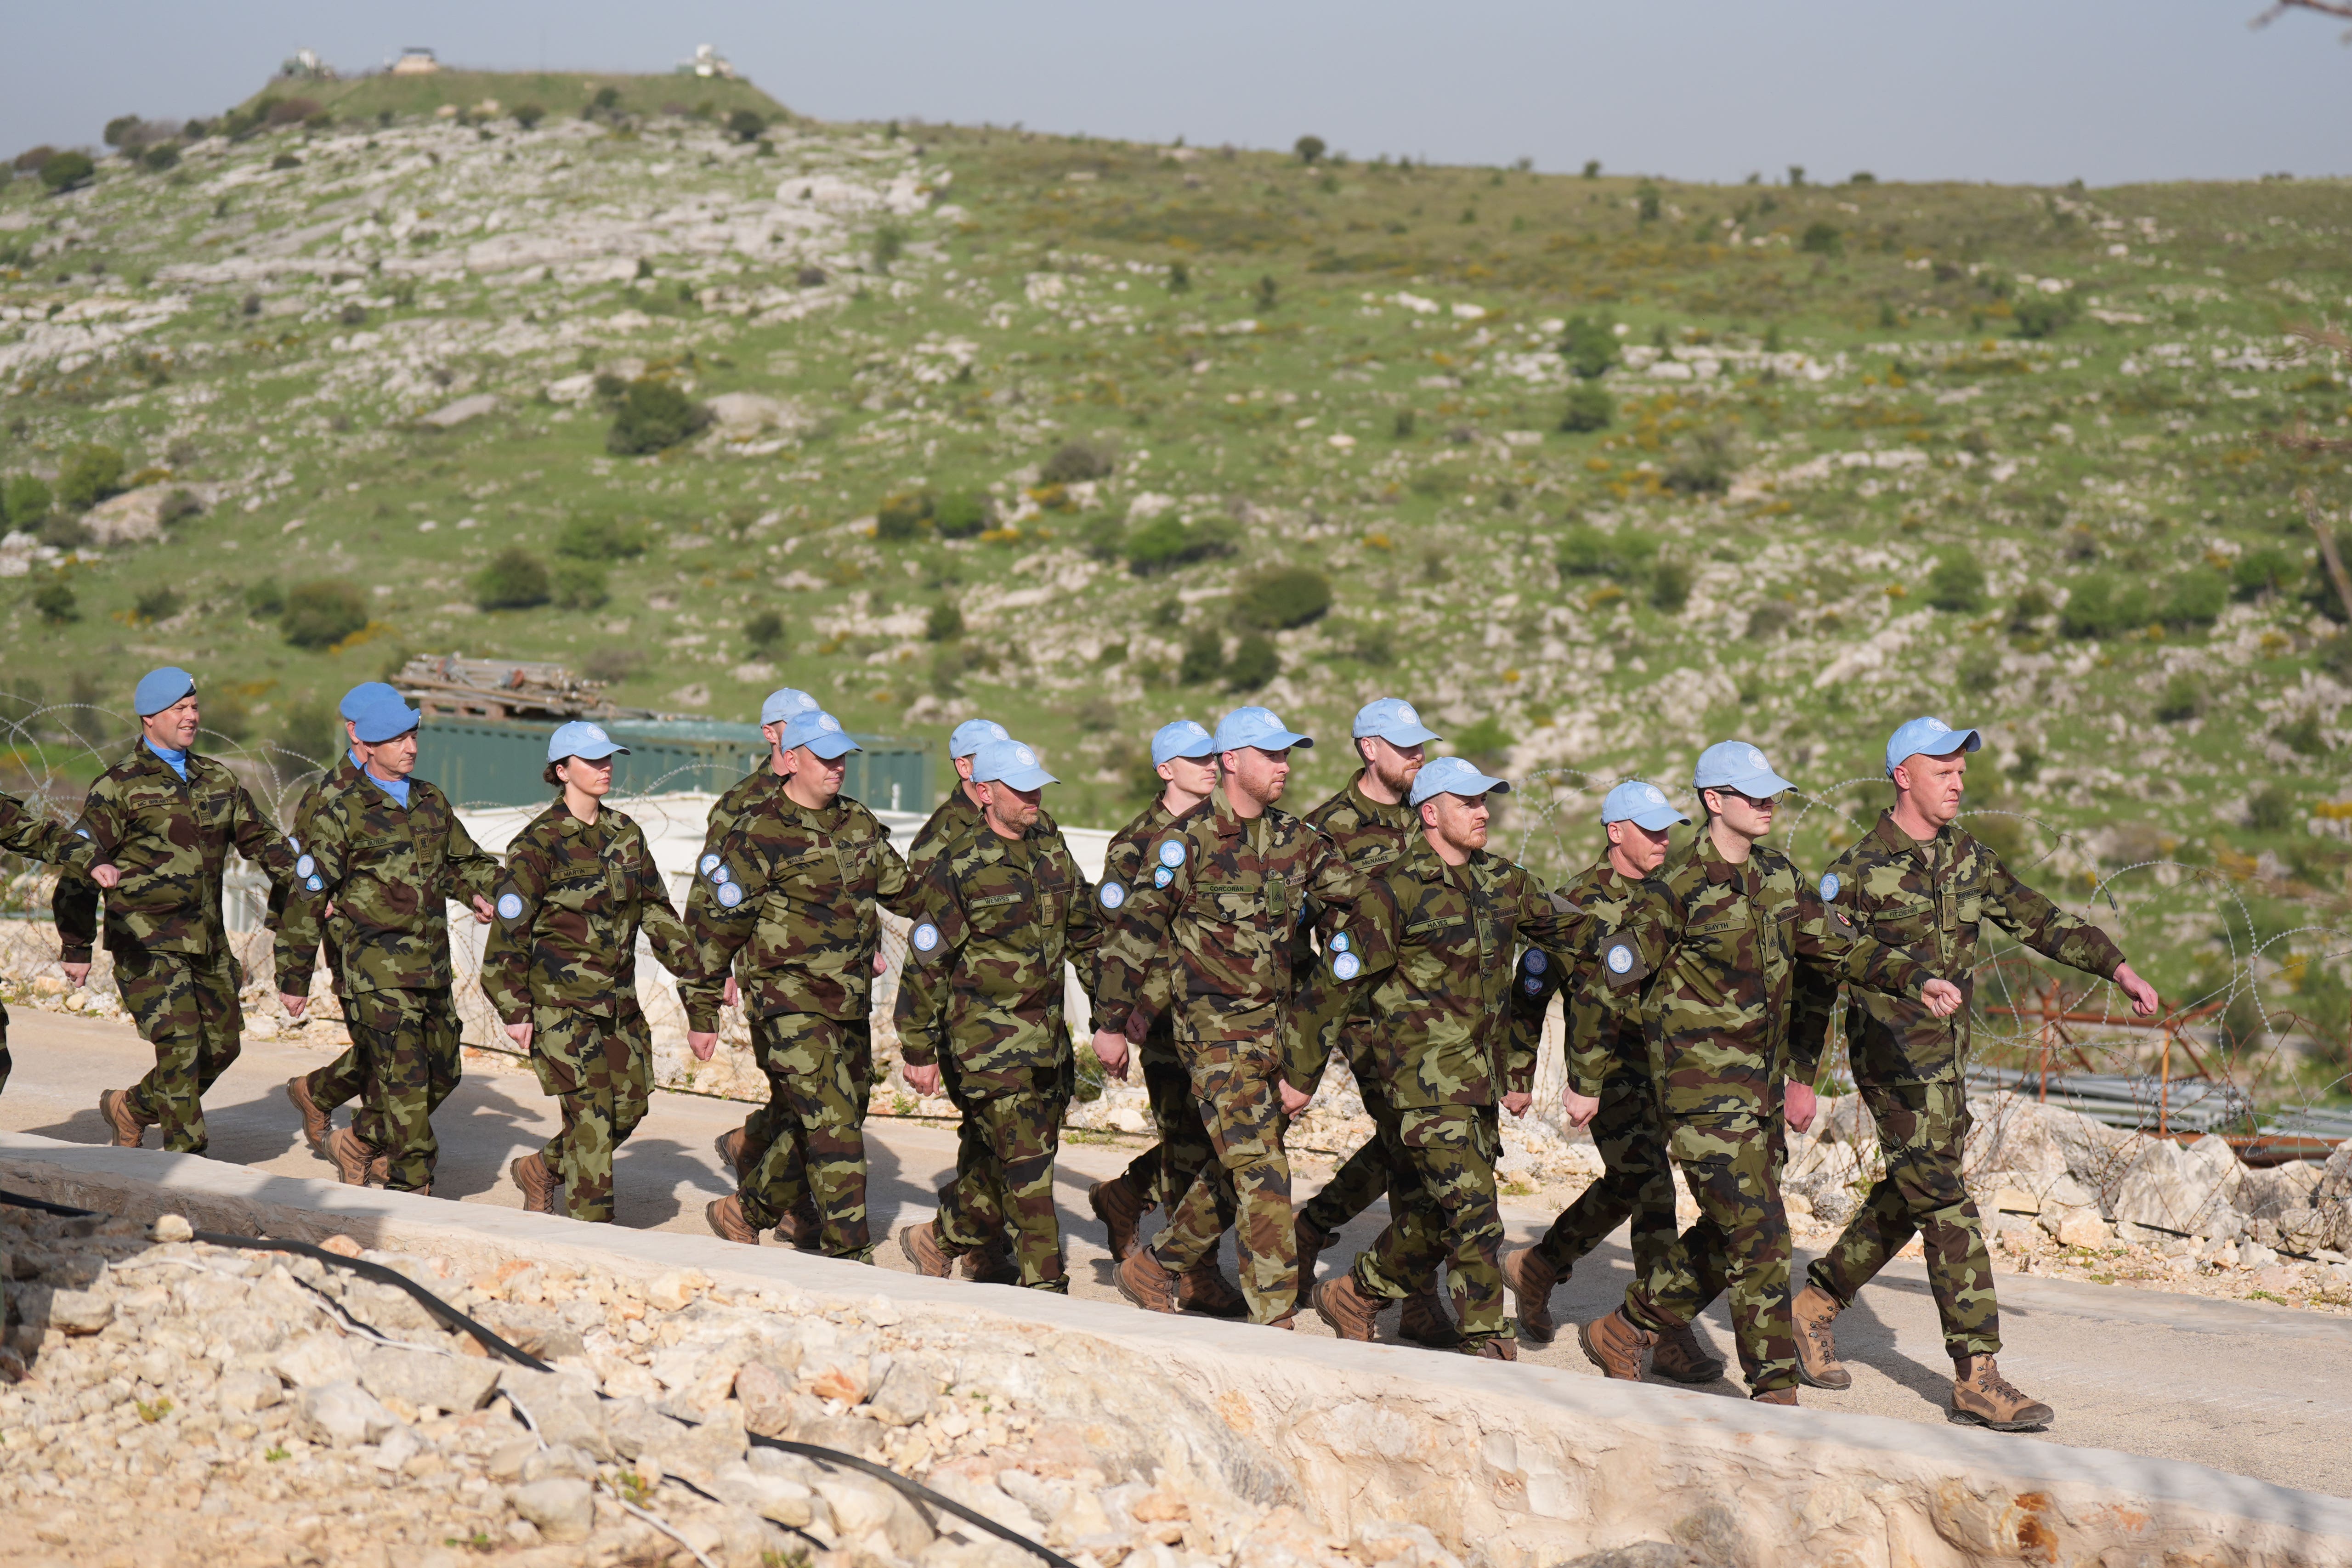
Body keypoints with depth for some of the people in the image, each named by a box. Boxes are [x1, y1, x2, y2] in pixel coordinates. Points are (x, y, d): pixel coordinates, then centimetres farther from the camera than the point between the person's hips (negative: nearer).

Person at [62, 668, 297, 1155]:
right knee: (181, 1046, -13)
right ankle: (187, 1157, -5)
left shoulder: (218, 780, 14)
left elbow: (263, 839, 18)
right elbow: (79, 867, -2)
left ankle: (131, 1107, 29)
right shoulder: (118, 788, -3)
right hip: (147, 944, -6)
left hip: (207, 941, 6)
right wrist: (77, 948, -3)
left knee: (222, 1046, 9)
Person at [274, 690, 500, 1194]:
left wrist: (481, 893, 8)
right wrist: (294, 980, -4)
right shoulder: (342, 814, -5)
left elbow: (464, 859, 30)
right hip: (375, 970, -7)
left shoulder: (431, 802, 13)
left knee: (442, 1073, 11)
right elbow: (307, 898, -4)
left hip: (432, 969, 7)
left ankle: (358, 1143, 30)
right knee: (404, 1078, -10)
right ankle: (411, 1187, -1)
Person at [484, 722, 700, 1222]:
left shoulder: (624, 833, 9)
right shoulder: (539, 843, -10)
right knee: (591, 1112, -9)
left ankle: (541, 1170, 30)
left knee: (630, 1106, 8)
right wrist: (514, 1010, -11)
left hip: (618, 998, 7)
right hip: (562, 998, -7)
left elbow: (656, 910, 15)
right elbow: (510, 929, -9)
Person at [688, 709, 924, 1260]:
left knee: (827, 1125, 15)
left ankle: (745, 1211, 34)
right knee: (834, 1128, -13)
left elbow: (905, 889, 24)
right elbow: (712, 919, -5)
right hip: (791, 1005, -7)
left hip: (850, 1006, 7)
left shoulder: (858, 824, 10)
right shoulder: (760, 836, -10)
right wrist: (701, 1011, -3)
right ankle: (848, 1256, -7)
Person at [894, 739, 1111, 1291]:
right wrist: (919, 1049, -6)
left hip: (1047, 1033, 6)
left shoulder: (1053, 851, 9)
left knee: (996, 1159, 13)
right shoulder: (958, 867, -10)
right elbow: (926, 963, -7)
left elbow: (1086, 932, 20)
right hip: (985, 1034, -6)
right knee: (1025, 1163, -8)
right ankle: (1045, 1286, -3)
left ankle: (940, 1240, 34)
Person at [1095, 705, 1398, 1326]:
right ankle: (1274, 1318, -7)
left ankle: (1153, 1268, 32)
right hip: (1215, 1034, -7)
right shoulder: (1187, 841, -9)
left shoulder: (1294, 839, 7)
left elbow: (1365, 897, 16)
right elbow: (1135, 930, -6)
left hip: (1277, 1033, 7)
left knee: (1240, 1173, 14)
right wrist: (1111, 1023, -4)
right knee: (1264, 1178, -12)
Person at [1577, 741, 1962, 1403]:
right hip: (1703, 1092, -8)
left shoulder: (1777, 875, 9)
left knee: (1727, 1234, 13)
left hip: (1761, 1088, 8)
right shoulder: (1678, 890, -13)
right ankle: (1775, 1392, -2)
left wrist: (1916, 978, -2)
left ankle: (1620, 1332, 28)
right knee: (1760, 1237, -10)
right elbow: (1610, 976, -9)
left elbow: (1835, 944, 13)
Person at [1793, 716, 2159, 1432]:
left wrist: (2118, 967, -1)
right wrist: (1798, 1076, -2)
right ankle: (1977, 1379, -8)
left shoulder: (1968, 861, 10)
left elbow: (2040, 921, 13)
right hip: (1892, 1058, -7)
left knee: (1905, 1200, 15)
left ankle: (1816, 1305, 33)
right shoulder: (1858, 870, -8)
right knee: (1948, 1210, -10)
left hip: (1947, 1057, 7)